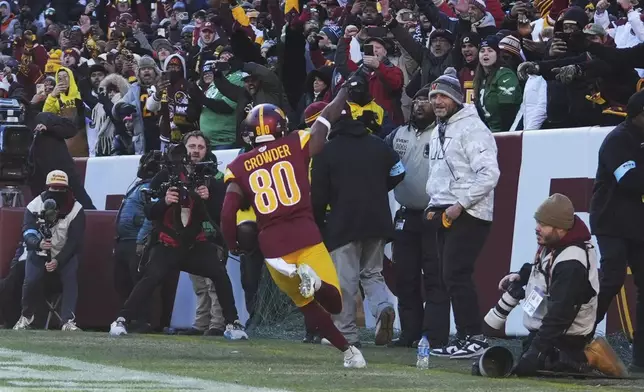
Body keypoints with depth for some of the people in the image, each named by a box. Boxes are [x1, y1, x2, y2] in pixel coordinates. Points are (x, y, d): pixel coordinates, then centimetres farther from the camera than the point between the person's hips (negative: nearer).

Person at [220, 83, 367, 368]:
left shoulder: (240, 167, 6)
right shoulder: (295, 147, 3)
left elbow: (228, 212, -2)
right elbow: (328, 117, 14)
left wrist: (232, 245, 15)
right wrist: (346, 90, 31)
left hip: (271, 244, 2)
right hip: (306, 235, -2)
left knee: (308, 304, 18)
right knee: (334, 302, 0)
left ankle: (346, 349, -1)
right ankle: (314, 280, -33)